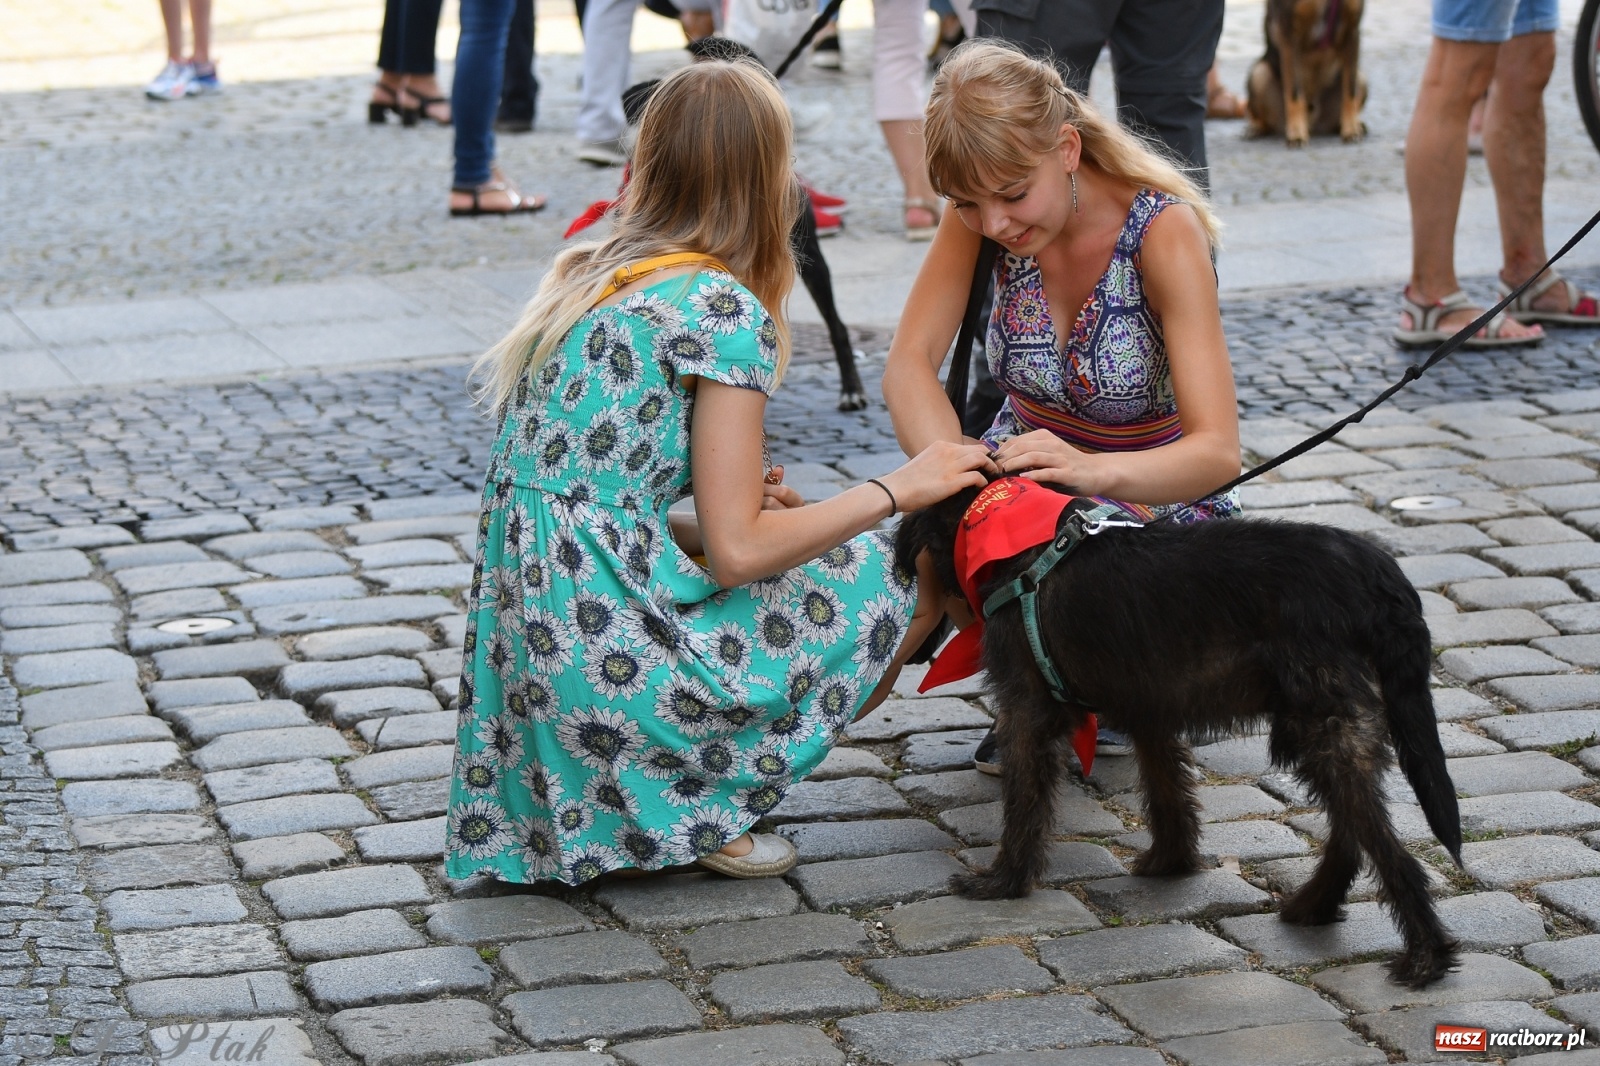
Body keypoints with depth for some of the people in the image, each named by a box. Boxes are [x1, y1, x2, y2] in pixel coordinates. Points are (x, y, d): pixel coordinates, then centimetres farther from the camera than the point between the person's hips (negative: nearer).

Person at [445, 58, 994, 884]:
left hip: (524, 652, 8)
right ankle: (704, 804, 3)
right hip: (608, 656, -8)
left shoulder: (586, 279, 13)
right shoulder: (724, 310, -11)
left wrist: (730, 511, 14)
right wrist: (898, 489, -3)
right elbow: (738, 552, -14)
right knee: (906, 582, 6)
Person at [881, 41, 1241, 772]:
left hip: (1154, 497, -4)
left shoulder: (1164, 230, -26)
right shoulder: (983, 212, -13)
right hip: (1023, 480, 4)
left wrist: (1093, 470, -52)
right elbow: (909, 365, -19)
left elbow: (1217, 451, -32)